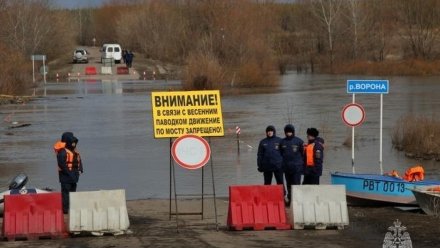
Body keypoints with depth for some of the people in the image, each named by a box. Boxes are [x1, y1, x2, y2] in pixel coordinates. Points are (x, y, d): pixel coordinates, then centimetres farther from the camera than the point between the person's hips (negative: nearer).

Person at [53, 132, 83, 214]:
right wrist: (69, 173, -22)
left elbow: (79, 160, 19)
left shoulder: (74, 151, 14)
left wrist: (80, 169, 3)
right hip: (65, 175, -10)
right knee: (66, 191, -10)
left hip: (73, 174, 10)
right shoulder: (63, 152, -16)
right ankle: (65, 209, -10)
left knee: (73, 190, 15)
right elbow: (62, 164, -22)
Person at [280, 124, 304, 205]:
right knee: (289, 185, 10)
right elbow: (280, 154, 14)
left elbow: (303, 153, 0)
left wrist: (302, 165, -4)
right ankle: (290, 199, 16)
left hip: (297, 167, -4)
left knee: (296, 184, -6)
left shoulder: (299, 141, -1)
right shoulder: (282, 142, 9)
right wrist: (280, 165, 9)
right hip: (286, 167, 4)